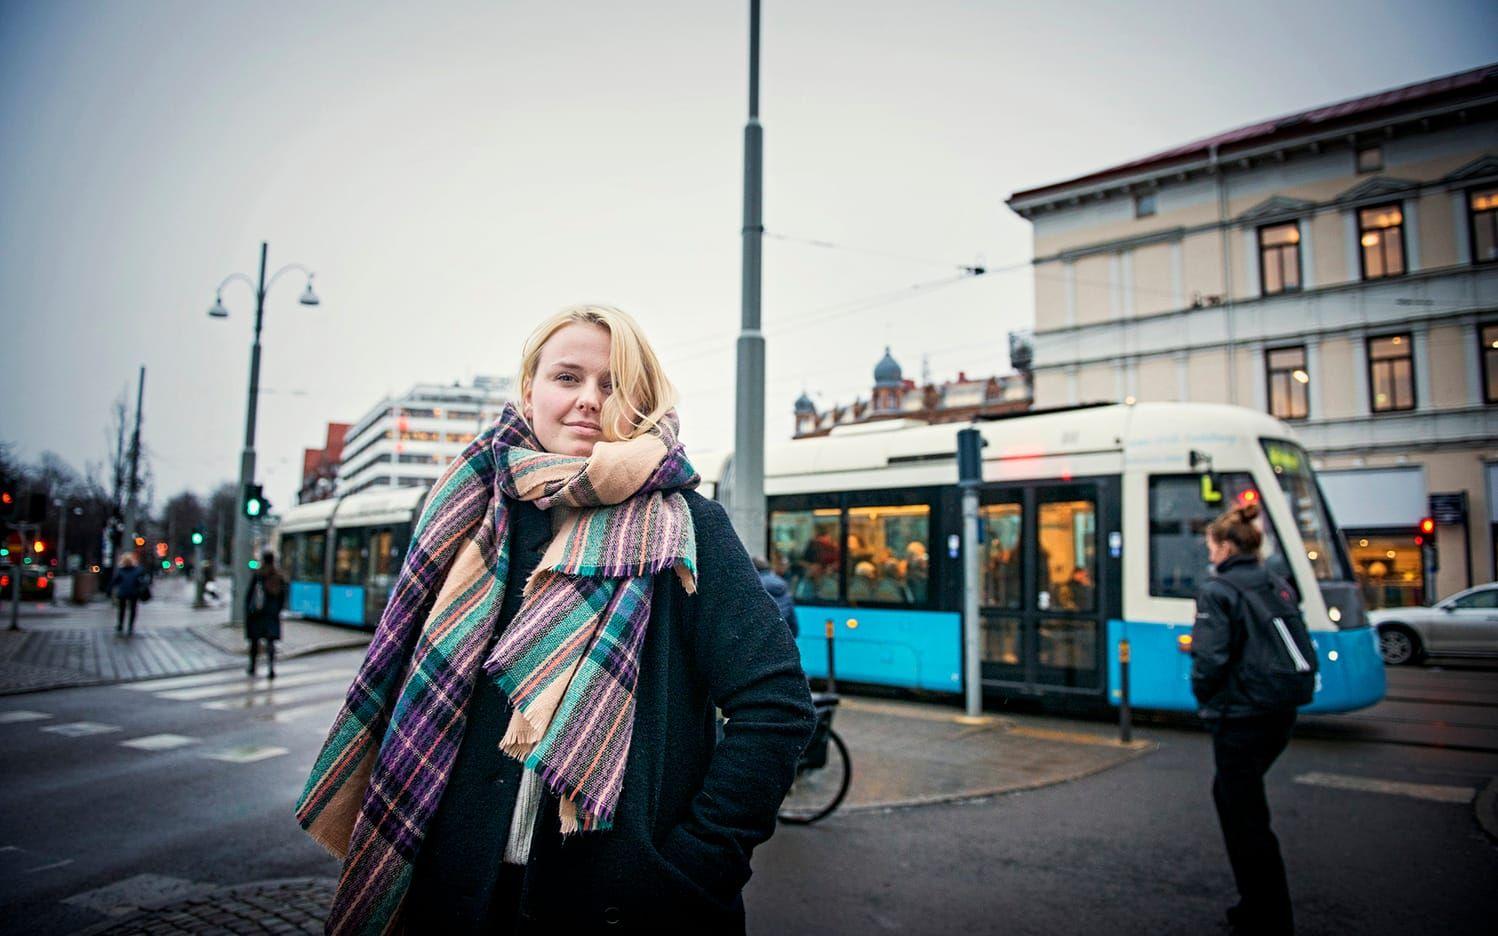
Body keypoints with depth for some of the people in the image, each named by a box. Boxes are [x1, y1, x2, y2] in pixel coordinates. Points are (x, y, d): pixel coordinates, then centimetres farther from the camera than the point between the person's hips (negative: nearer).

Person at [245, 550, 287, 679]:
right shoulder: (280, 576, 2)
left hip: (257, 611, -2)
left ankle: (252, 667, 27)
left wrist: (247, 610, 1)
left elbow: (249, 593, -6)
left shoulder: (257, 574, -6)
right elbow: (283, 597, 6)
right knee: (270, 641, 0)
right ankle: (271, 668, -15)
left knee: (254, 639, 14)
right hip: (272, 613, 2)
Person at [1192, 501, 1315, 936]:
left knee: (1246, 817, 2)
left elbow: (1210, 659, -20)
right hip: (1281, 712, 9)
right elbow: (1303, 651, 12)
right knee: (1231, 793, 23)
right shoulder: (1278, 587, 11)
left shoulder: (1218, 591, -14)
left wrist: (1203, 698, -2)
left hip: (1242, 716, -9)